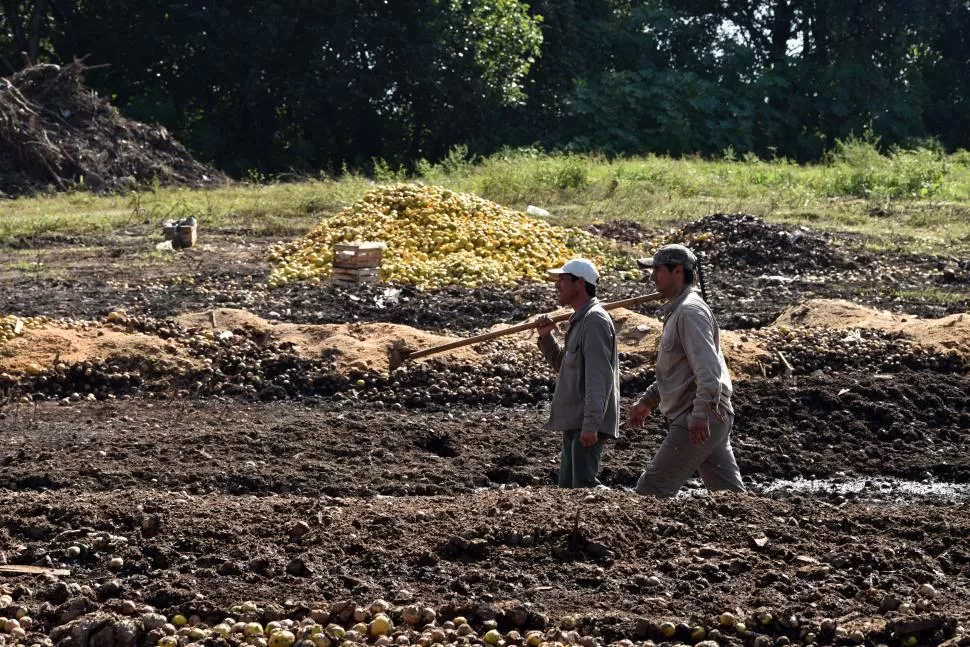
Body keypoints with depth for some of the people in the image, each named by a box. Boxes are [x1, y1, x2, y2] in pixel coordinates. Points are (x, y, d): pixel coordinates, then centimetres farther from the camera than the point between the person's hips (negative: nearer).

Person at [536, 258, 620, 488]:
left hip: (587, 425, -11)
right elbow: (564, 365, 26)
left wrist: (590, 424, -28)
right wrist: (546, 338, 9)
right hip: (573, 423, 11)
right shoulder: (579, 320, 17)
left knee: (583, 485, -14)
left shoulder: (594, 320, -15)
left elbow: (599, 377, -23)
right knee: (567, 486, 14)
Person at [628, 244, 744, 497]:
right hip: (712, 419, 11)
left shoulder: (690, 311, -14)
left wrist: (700, 414, -31)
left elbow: (708, 367, -25)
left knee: (651, 489, -7)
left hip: (695, 421, -11)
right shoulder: (676, 311, 19)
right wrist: (647, 401, 29)